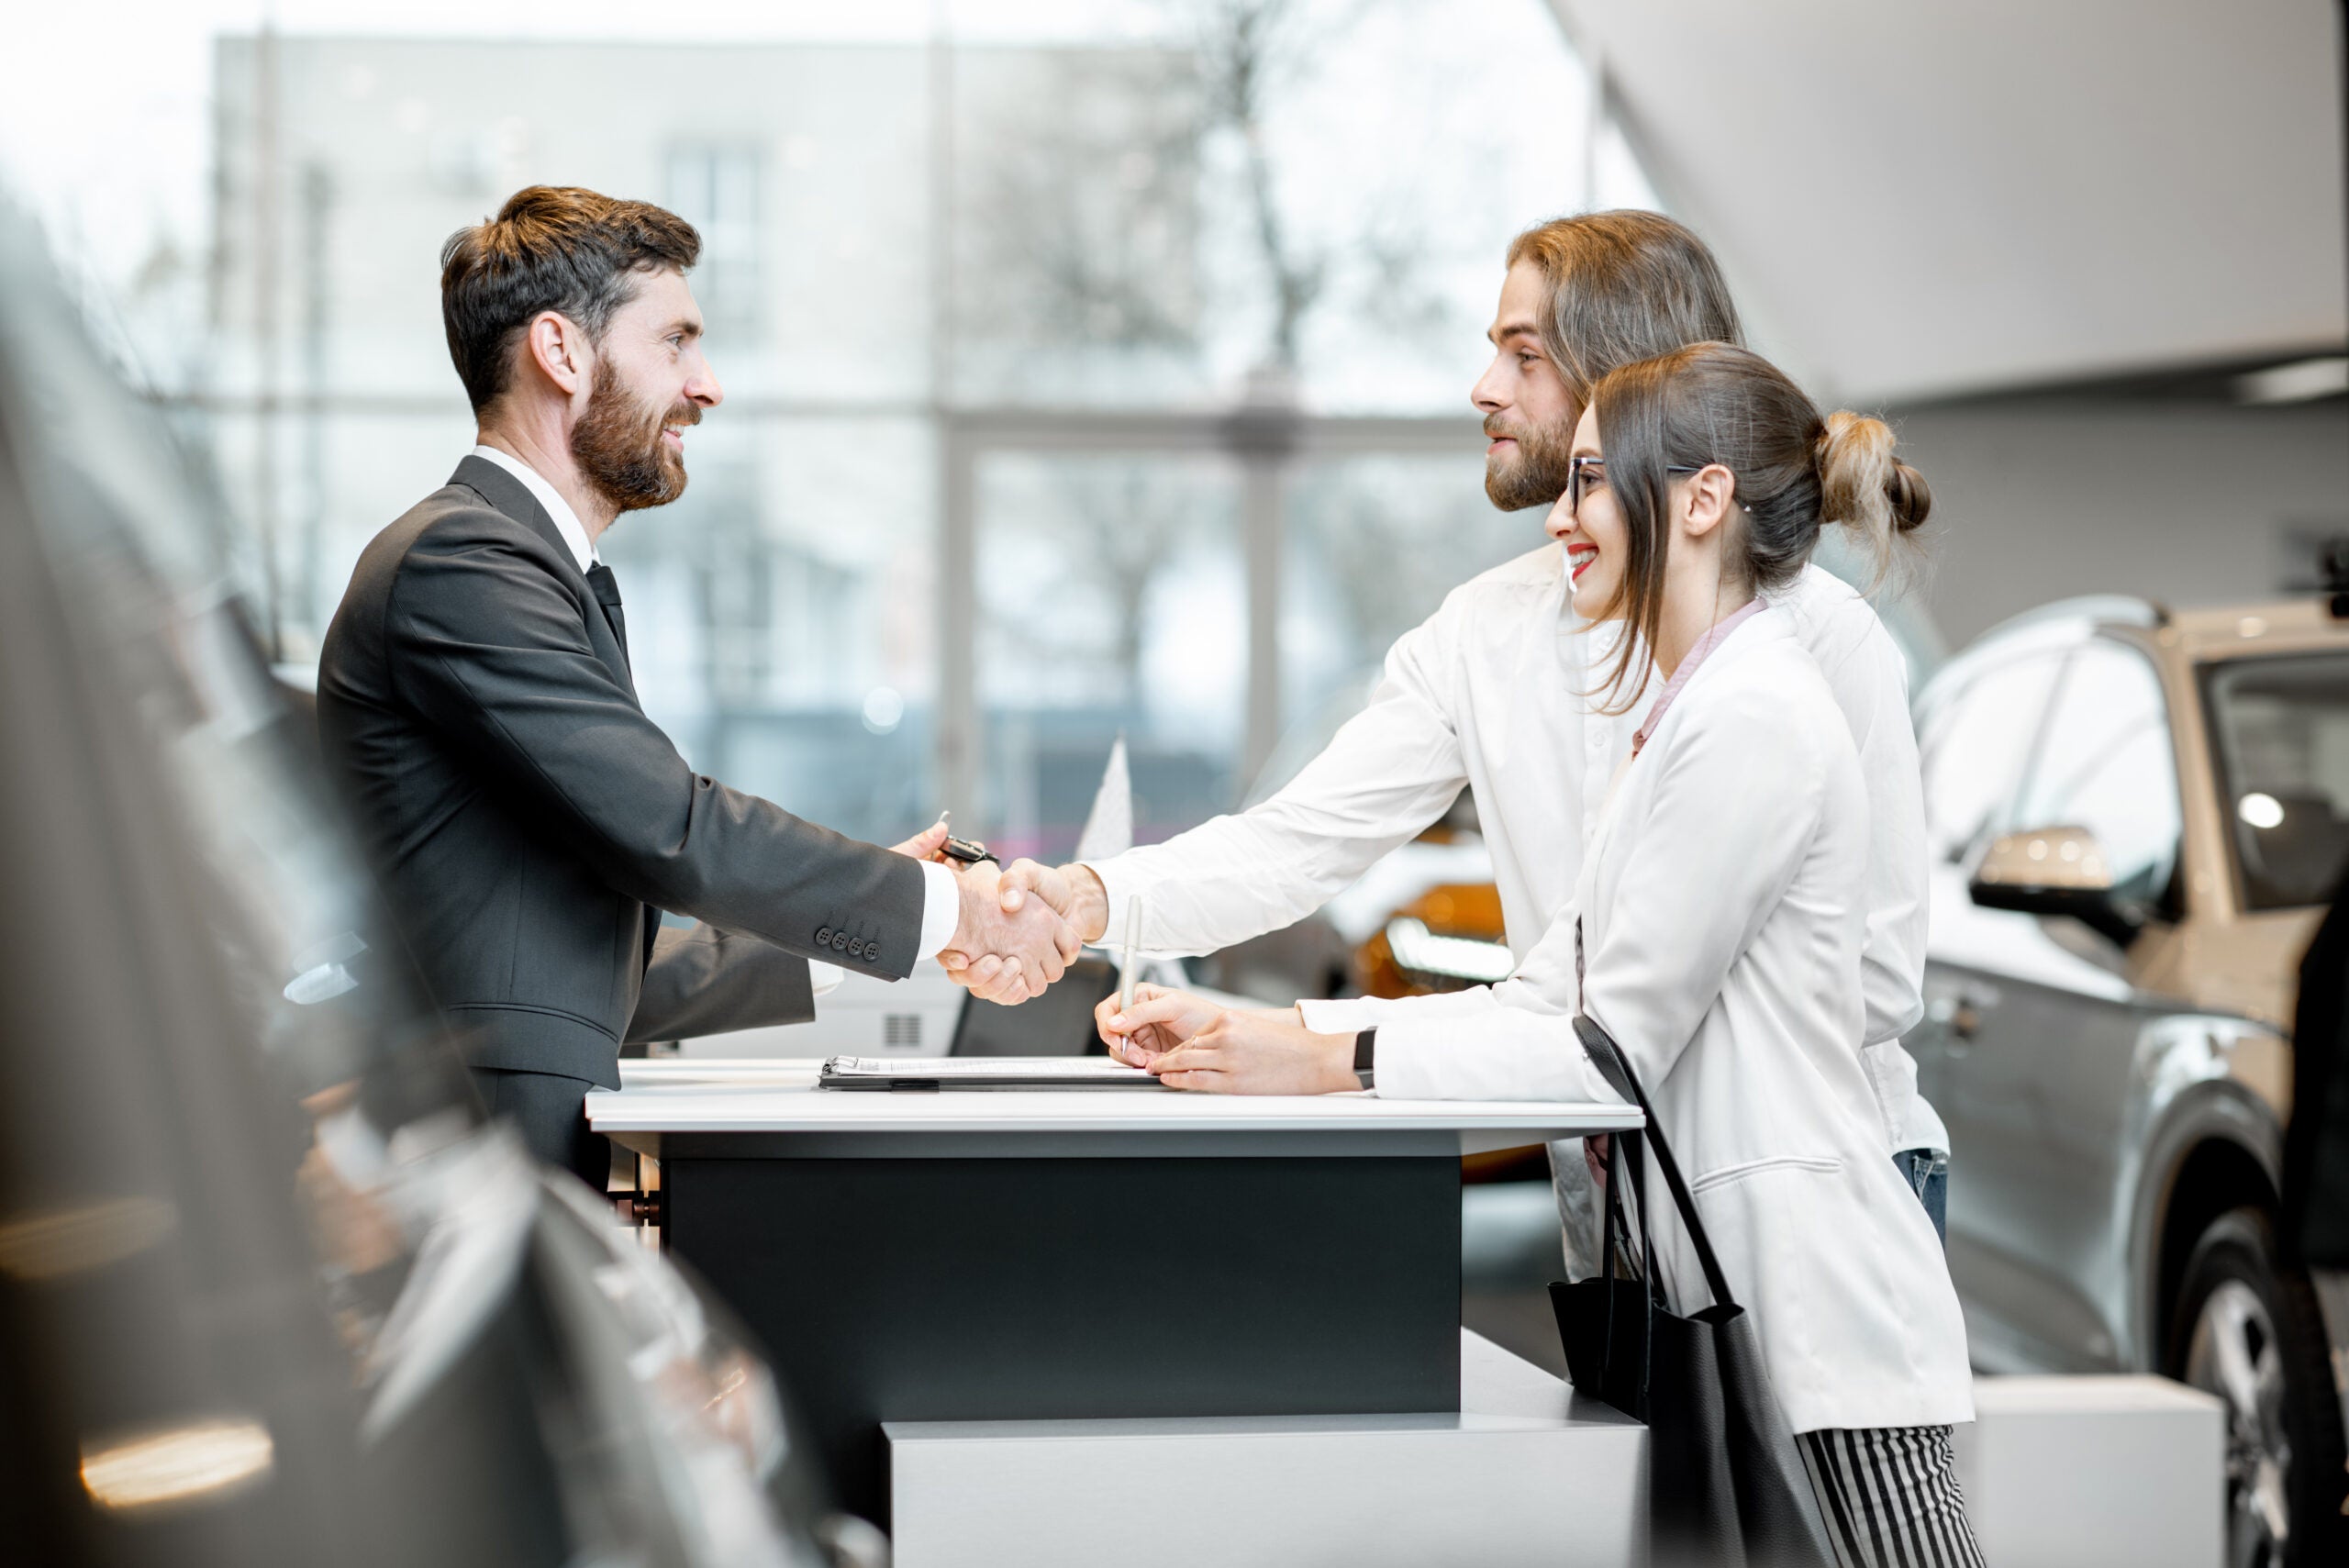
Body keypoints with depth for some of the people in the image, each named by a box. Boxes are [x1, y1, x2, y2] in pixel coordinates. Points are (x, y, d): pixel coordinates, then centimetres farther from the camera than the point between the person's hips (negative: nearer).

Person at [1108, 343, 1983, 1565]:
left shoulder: (1754, 718, -14)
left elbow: (1618, 1050, -16)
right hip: (1715, 1279, 10)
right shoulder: (1694, 709, 18)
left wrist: (1329, 1064, -14)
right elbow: (1562, 1003, 15)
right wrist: (1244, 1035, 8)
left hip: (1807, 1304, -10)